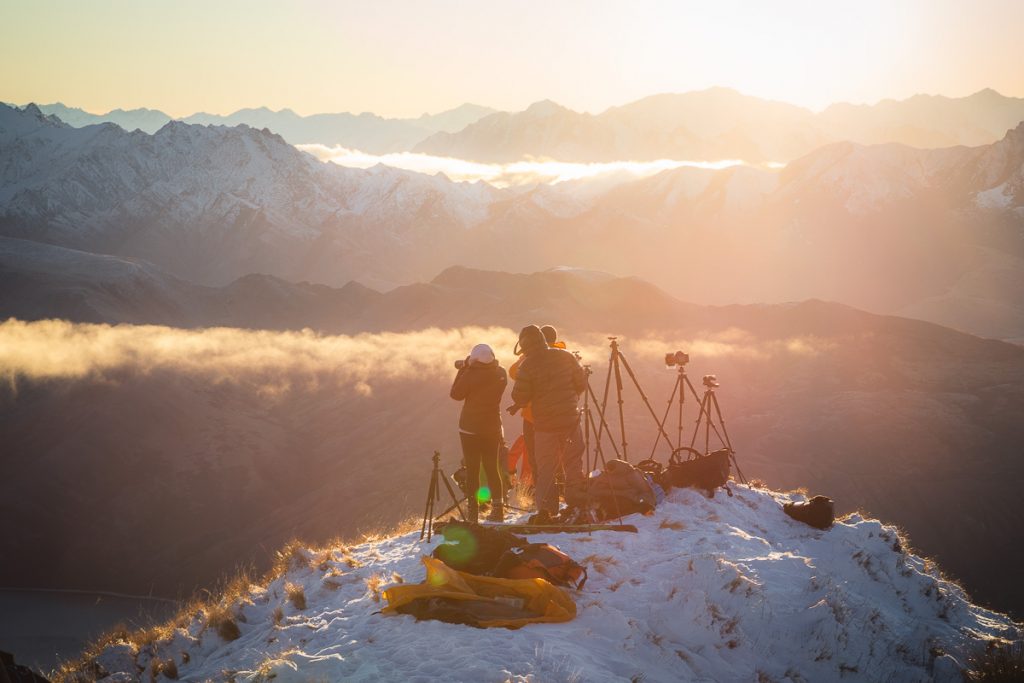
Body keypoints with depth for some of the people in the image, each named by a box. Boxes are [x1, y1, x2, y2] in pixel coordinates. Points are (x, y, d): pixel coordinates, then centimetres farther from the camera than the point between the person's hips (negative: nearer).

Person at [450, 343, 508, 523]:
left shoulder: (472, 375, -20)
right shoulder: (500, 374, -4)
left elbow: (456, 394, -7)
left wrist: (463, 369, -2)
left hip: (470, 428, -5)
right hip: (493, 427, 5)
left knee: (472, 469, 2)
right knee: (492, 468, 13)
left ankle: (473, 509, 1)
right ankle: (497, 507, 12)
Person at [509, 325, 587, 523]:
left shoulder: (527, 366, -11)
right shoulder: (565, 356, -1)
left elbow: (519, 397, -10)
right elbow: (581, 384, 5)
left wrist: (517, 405, 12)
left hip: (544, 424, -2)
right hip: (570, 419, 2)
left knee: (545, 468, 6)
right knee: (573, 463, 13)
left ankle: (545, 509, -2)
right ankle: (577, 506, 17)